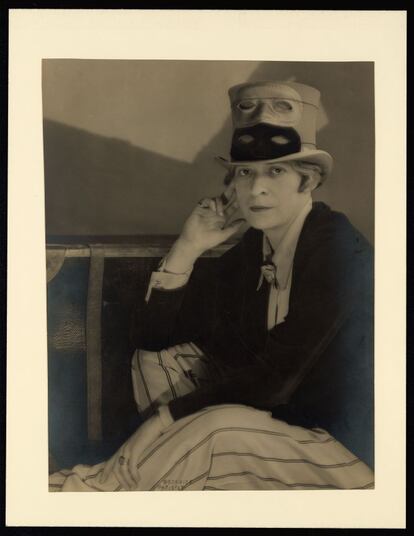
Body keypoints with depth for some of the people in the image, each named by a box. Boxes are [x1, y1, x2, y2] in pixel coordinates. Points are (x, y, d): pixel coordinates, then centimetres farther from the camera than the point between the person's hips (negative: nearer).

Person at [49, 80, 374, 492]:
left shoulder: (340, 252, -20)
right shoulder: (252, 248, 0)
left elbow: (275, 379, -23)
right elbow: (152, 338, 0)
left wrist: (168, 416, -19)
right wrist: (188, 248, -11)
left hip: (343, 450, -7)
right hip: (275, 412, 7)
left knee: (217, 428, -32)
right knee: (154, 362, 0)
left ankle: (91, 487, -12)